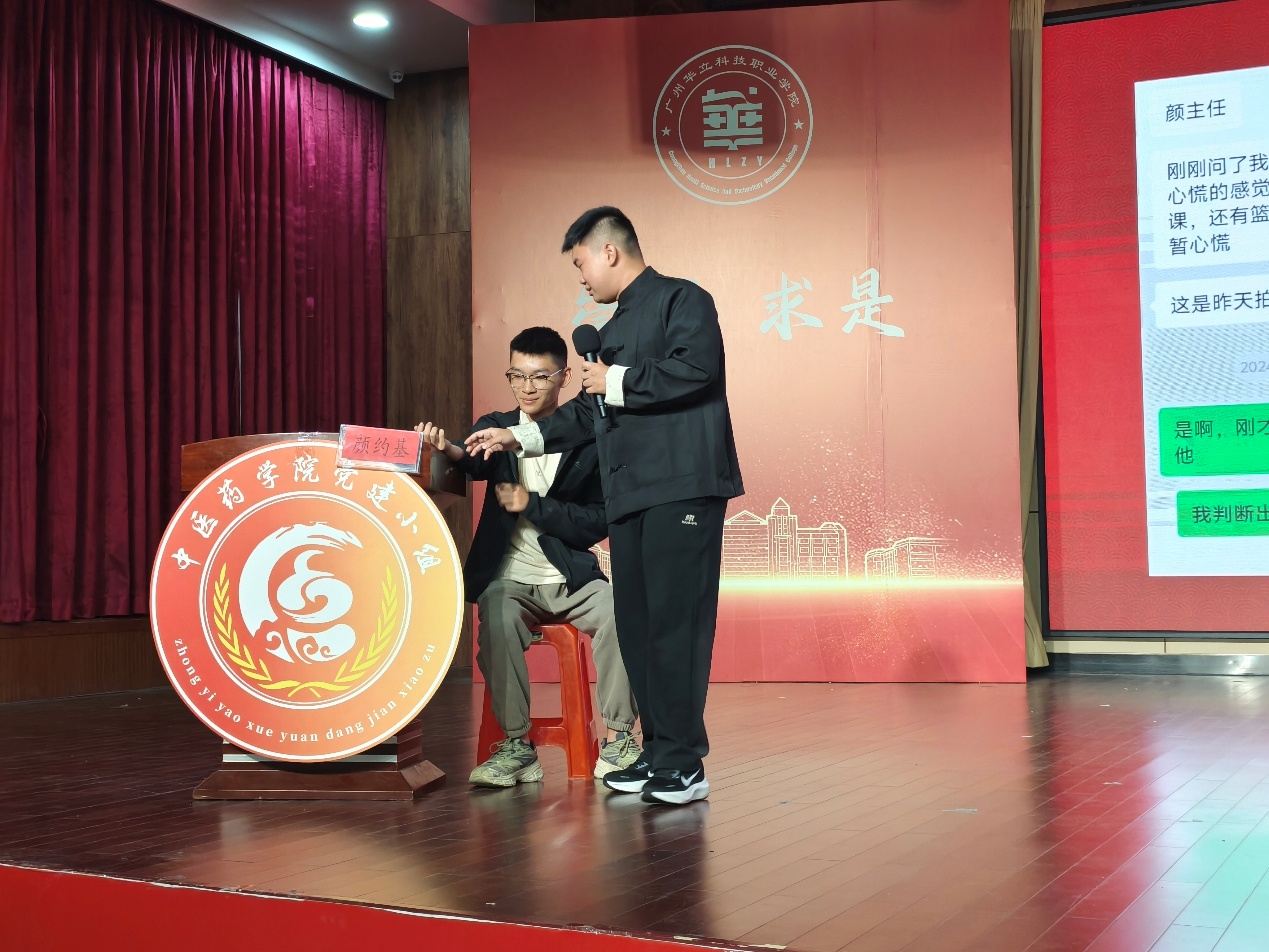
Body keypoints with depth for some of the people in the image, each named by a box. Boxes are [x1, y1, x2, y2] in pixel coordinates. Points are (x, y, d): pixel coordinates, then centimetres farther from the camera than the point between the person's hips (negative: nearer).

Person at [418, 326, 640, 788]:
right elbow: (478, 462, -17)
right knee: (497, 622, -32)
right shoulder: (496, 428, 7)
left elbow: (600, 522, -3)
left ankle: (617, 740, -14)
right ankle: (517, 745, -18)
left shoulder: (588, 440, 2)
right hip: (510, 579, 0)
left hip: (571, 577, 0)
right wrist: (449, 449, -40)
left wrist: (532, 505, -14)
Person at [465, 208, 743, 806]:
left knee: (675, 620, -10)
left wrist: (616, 381, -10)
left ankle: (684, 764, -5)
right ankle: (658, 753, 15)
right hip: (630, 494, 9)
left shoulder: (683, 300, -1)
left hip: (681, 487, -9)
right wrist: (520, 436, 28)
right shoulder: (616, 325, 25)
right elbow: (592, 413, 31)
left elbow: (695, 369, -19)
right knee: (635, 623, 7)